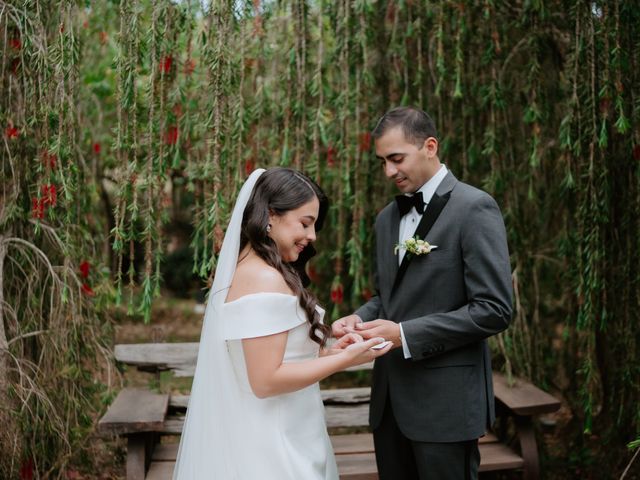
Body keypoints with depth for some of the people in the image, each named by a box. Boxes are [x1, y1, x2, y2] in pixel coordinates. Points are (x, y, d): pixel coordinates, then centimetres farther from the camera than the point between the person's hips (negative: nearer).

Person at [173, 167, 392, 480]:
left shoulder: (244, 268, 7)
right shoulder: (265, 279, -21)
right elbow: (266, 381, -24)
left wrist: (325, 353, 4)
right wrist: (345, 359, -17)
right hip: (269, 446, -9)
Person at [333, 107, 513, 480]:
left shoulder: (474, 208, -11)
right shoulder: (387, 218, 12)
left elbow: (494, 309, -16)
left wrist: (404, 334, -19)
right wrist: (361, 318, -2)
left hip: (446, 401, -6)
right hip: (390, 398, 7)